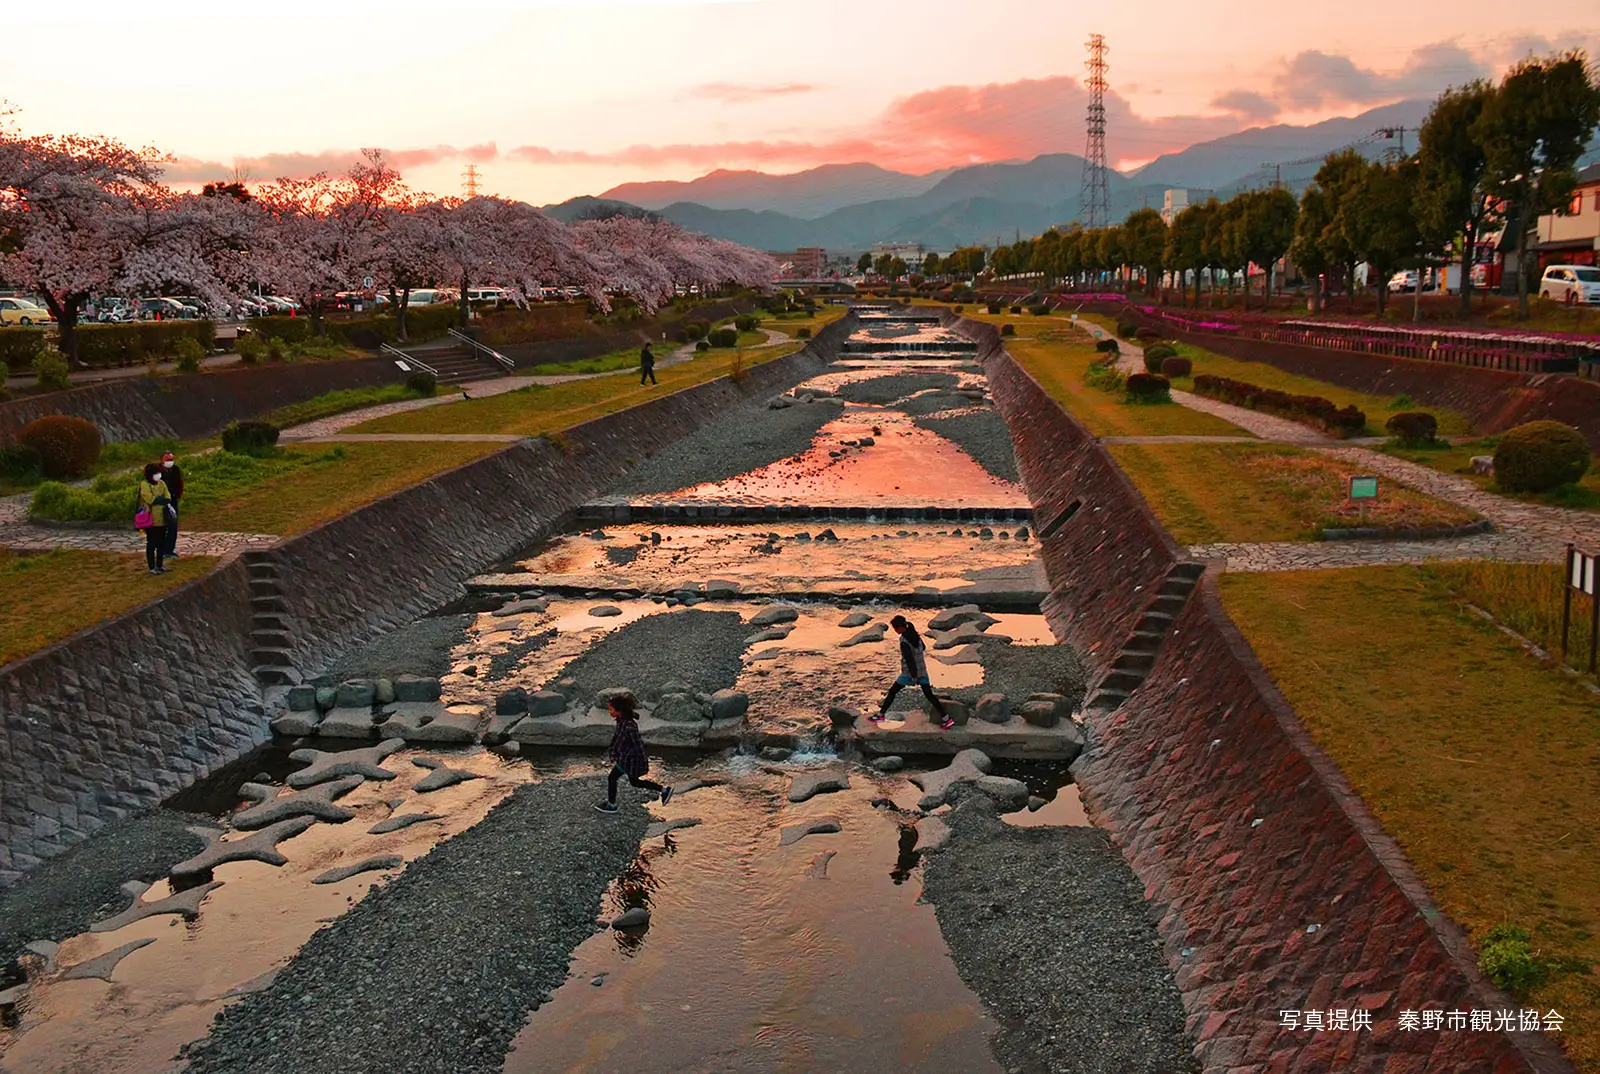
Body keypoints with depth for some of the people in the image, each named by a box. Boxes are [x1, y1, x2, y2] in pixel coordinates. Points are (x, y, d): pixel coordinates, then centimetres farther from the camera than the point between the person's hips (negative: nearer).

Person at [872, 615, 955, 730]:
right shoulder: (915, 635, 2)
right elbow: (923, 648, 19)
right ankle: (946, 719, 1)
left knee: (892, 692, 9)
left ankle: (881, 715, 16)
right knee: (929, 695, 7)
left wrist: (913, 676, -19)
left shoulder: (904, 641, -20)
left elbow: (909, 659, -22)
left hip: (910, 672, -7)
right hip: (922, 670, 7)